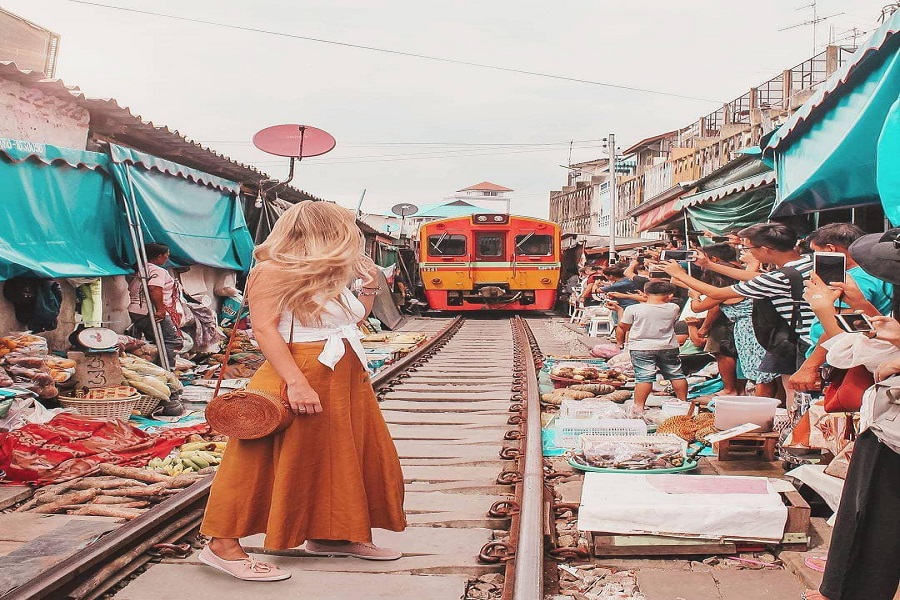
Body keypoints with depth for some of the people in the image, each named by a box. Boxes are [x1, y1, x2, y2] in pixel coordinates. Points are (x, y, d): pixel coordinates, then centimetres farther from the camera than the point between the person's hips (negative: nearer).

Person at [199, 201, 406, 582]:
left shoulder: (328, 278, 17)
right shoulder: (273, 271, -9)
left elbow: (352, 321, 28)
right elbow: (264, 329, -18)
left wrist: (370, 284, 18)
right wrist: (296, 382, -26)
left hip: (347, 381, 9)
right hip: (301, 380, -9)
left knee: (340, 460, 14)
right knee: (283, 462, -7)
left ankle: (329, 535, 28)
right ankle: (223, 546, 2)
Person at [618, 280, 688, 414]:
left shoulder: (633, 309, -11)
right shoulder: (673, 308, -4)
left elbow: (623, 326, -1)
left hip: (641, 348, -2)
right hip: (668, 347, 2)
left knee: (644, 377, -2)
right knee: (676, 375, 16)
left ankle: (639, 406, -6)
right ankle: (683, 401, 28)